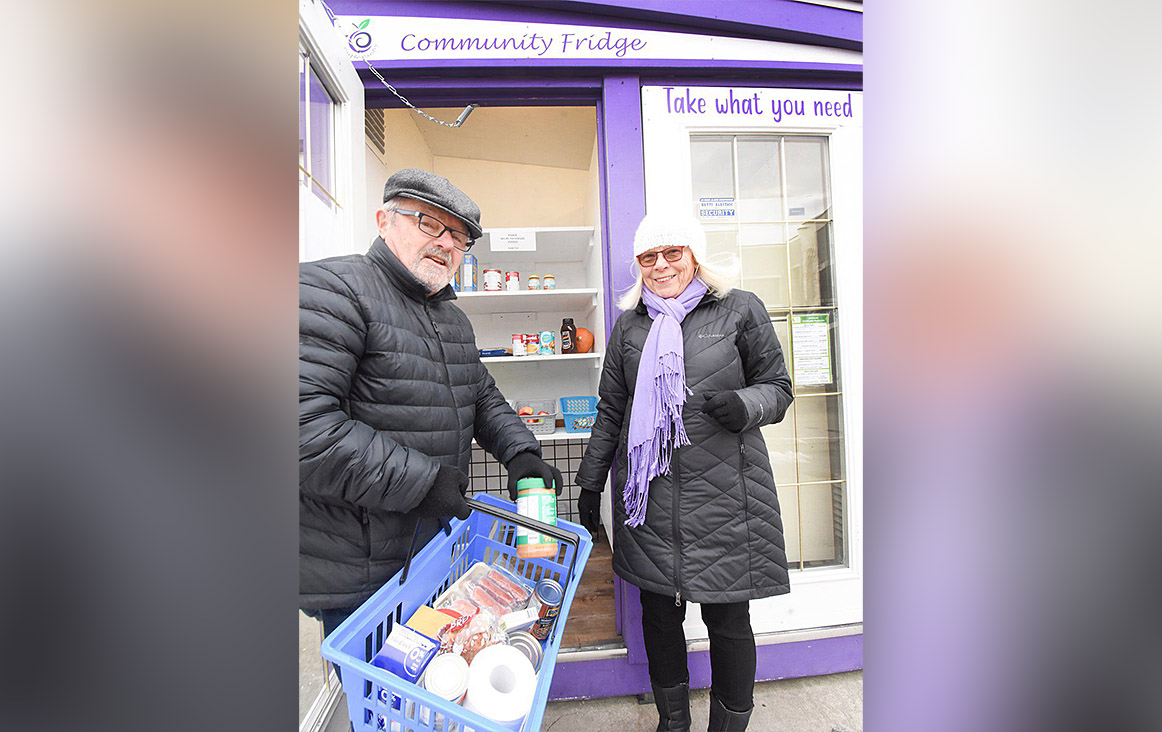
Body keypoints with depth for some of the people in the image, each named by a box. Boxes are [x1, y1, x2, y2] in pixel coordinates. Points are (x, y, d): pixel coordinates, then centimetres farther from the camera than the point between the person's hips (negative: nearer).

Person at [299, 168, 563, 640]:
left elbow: (483, 397, 18)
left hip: (441, 541, 8)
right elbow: (305, 421, -27)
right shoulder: (330, 288, -16)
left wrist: (520, 453, -1)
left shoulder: (454, 318, 13)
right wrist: (416, 480, -25)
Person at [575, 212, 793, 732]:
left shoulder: (740, 310, 3)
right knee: (659, 613, 13)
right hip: (649, 494, 3)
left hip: (723, 493, -2)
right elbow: (610, 412, 14)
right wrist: (591, 484, 12)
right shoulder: (629, 325, 11)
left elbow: (777, 387, 7)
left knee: (727, 620, 7)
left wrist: (743, 404, -16)